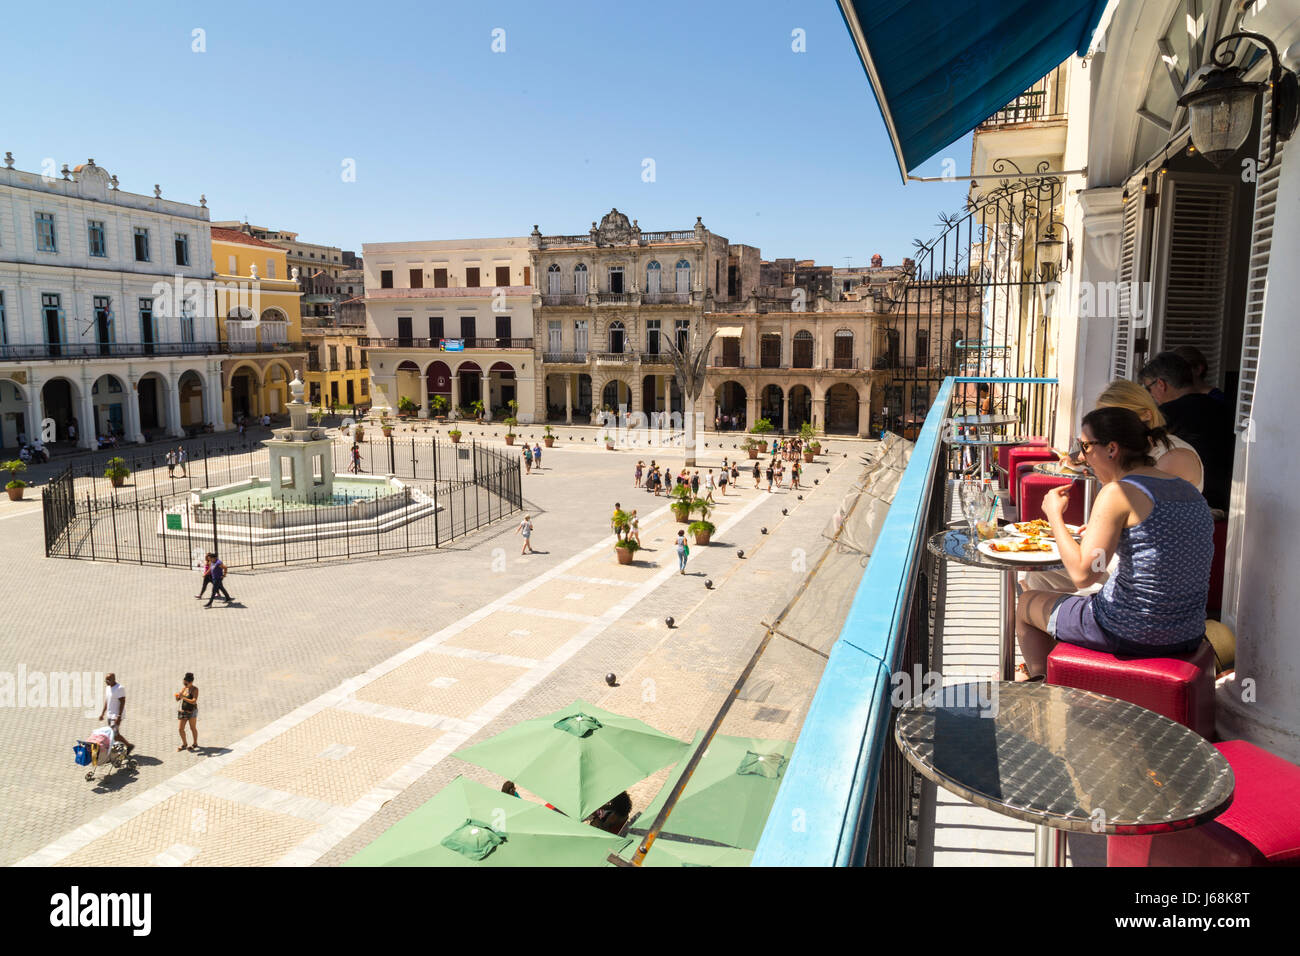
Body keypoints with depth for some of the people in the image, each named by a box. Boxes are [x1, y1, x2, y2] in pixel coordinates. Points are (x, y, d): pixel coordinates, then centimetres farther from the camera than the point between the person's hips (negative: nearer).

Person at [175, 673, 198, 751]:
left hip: (191, 712, -6)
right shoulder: (183, 688, 4)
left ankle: (195, 744, 23)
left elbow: (194, 701, -23)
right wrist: (177, 696, -15)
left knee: (193, 728, 7)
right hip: (182, 711, 6)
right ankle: (184, 744, 22)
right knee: (180, 728, 4)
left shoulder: (195, 690, -12)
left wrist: (183, 697, -30)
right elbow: (177, 700, 8)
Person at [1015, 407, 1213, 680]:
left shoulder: (1118, 492, -18)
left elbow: (1082, 574, -22)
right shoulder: (1190, 491, 6)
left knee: (1027, 604, 18)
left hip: (1130, 635, -8)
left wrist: (1054, 515, -10)